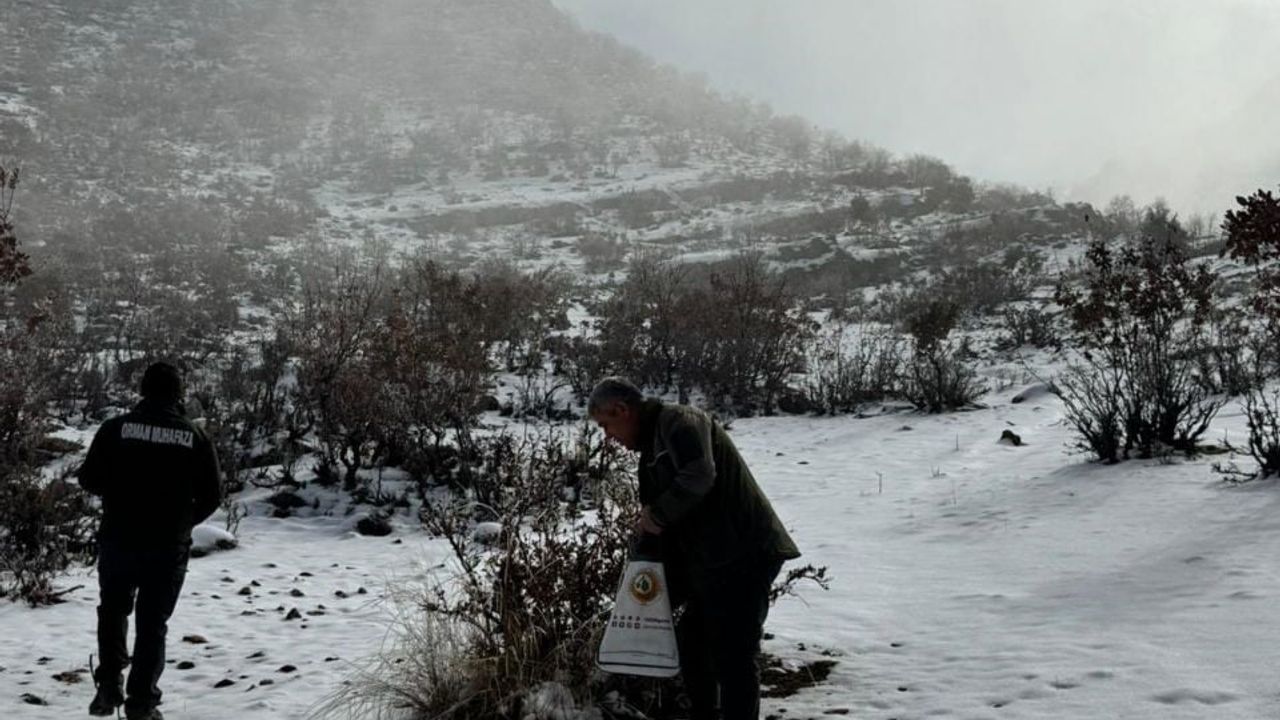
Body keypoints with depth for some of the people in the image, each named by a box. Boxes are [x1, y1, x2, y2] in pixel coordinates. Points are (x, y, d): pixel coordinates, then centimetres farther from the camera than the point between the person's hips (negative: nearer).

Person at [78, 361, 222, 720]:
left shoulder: (116, 428, -6)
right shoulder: (194, 437, -4)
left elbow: (89, 480, -2)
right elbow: (211, 495, 0)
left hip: (118, 540, 0)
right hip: (169, 547, 0)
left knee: (113, 612, 23)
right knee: (153, 624, 10)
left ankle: (109, 685, 13)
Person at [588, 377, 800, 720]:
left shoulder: (678, 420, -10)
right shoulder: (653, 444, 21)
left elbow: (699, 475, -29)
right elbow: (667, 523, 22)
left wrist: (656, 515, -14)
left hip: (744, 555, -11)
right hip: (712, 562, 11)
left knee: (732, 655, -8)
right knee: (692, 643, 19)